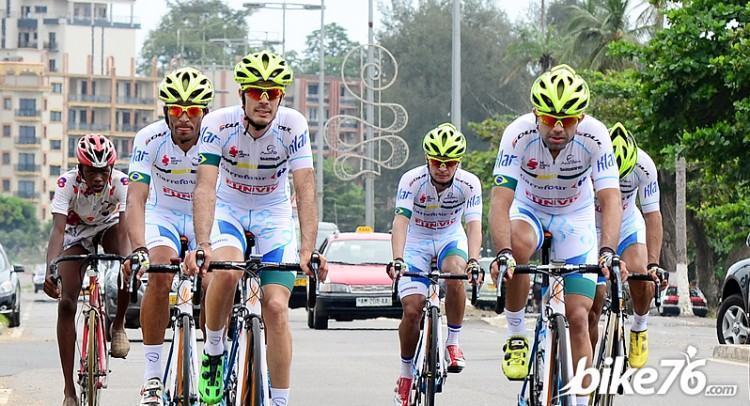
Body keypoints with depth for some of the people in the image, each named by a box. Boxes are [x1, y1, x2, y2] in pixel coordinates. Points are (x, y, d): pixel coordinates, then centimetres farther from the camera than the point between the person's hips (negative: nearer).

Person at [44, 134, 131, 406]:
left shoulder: (120, 183, -31)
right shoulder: (67, 184, -33)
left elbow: (126, 227, -41)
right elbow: (58, 229, -43)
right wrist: (50, 270, -58)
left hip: (108, 226, 1)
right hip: (77, 231, -1)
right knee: (66, 303, -14)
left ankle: (119, 325, -4)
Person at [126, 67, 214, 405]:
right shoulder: (150, 139, -22)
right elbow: (136, 198, -29)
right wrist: (138, 249, -44)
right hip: (163, 216, -1)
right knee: (159, 276, -28)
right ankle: (152, 374, -21)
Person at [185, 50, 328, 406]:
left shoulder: (293, 126, -20)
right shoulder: (218, 124, -23)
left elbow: (306, 191, -25)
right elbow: (205, 188, -30)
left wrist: (308, 250, -37)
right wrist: (202, 246, -44)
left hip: (273, 215, 1)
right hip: (228, 209, -1)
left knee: (276, 306, -12)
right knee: (226, 270, -32)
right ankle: (213, 352, -7)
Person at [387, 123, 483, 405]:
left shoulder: (469, 184, -19)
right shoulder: (412, 180, -23)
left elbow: (473, 226, -28)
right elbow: (400, 222, -33)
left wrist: (473, 261, -45)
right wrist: (397, 260, -48)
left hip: (450, 240, 1)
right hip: (416, 243, -1)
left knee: (456, 274, -34)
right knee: (412, 310, -14)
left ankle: (453, 343, -17)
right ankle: (406, 374, 7)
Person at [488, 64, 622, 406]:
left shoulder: (594, 136, -28)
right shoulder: (519, 134, -29)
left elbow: (610, 199, -33)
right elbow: (500, 201, -35)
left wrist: (607, 252, -50)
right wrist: (503, 254, -51)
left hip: (576, 217, 1)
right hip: (529, 210, 0)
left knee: (578, 317, -8)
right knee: (517, 246, -37)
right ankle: (516, 333, -15)